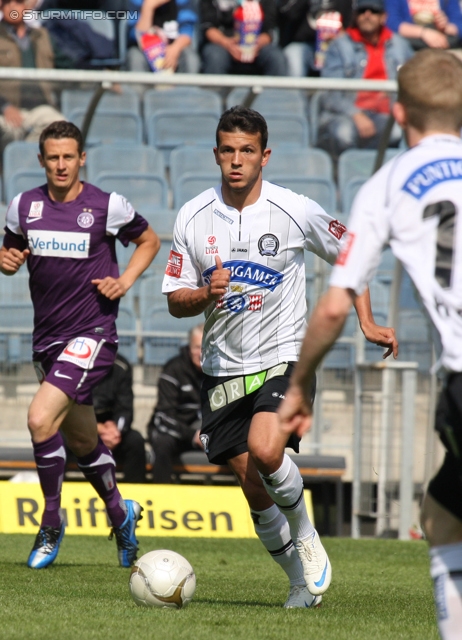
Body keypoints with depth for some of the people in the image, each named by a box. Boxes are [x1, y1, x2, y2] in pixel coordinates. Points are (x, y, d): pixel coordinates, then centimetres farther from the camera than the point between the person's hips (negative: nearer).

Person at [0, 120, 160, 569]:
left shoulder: (108, 207, -7)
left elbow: (148, 240, 10)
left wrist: (125, 281, -5)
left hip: (92, 334, -5)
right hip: (47, 338, 5)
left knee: (41, 418, -22)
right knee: (81, 439, 16)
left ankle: (51, 523, -7)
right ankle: (119, 513, 40)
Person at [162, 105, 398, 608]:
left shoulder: (296, 211, -8)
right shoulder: (192, 218, -2)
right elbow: (176, 302, 4)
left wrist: (367, 322, 2)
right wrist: (206, 295, -18)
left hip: (283, 359, -3)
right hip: (223, 368, 3)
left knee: (264, 452, -28)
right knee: (254, 491, 3)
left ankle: (304, 533, 1)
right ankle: (301, 582, 23)